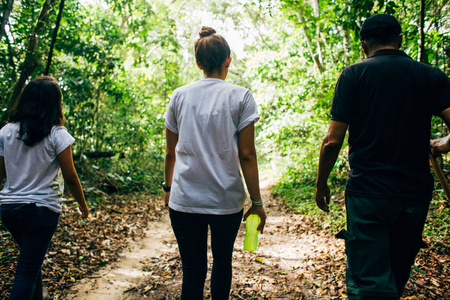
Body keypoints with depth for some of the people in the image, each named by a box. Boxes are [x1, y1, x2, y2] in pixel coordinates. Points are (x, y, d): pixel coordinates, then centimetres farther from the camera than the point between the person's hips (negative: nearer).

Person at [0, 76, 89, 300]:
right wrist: (83, 205, 7)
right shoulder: (57, 134, -11)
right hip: (42, 209, -5)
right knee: (28, 271, 2)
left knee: (32, 261, 25)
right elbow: (70, 177, -7)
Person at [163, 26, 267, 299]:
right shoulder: (240, 97, -3)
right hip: (227, 200, -1)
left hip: (184, 200, 1)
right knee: (223, 259, 22)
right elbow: (246, 154, -7)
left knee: (192, 271, 8)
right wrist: (257, 202, 0)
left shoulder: (180, 96, 4)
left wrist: (168, 187, 21)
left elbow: (171, 152, 8)